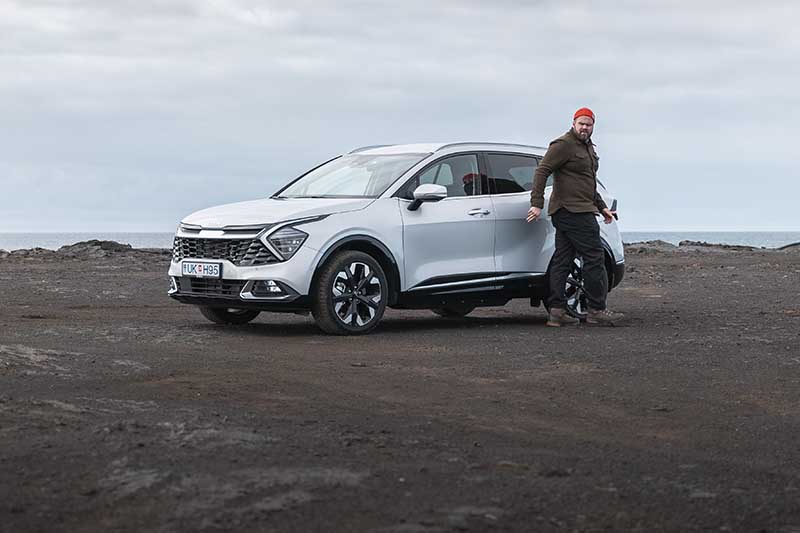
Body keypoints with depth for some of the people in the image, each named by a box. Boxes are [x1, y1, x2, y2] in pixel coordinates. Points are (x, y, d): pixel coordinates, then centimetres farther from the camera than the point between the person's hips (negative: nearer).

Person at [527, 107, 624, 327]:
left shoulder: (588, 148, 23)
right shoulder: (563, 145, -9)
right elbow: (542, 171, -15)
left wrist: (602, 206, 29)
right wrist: (537, 203, -22)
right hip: (573, 211, -10)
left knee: (562, 261, 6)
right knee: (594, 259, -8)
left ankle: (557, 311, 5)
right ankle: (596, 311, -5)